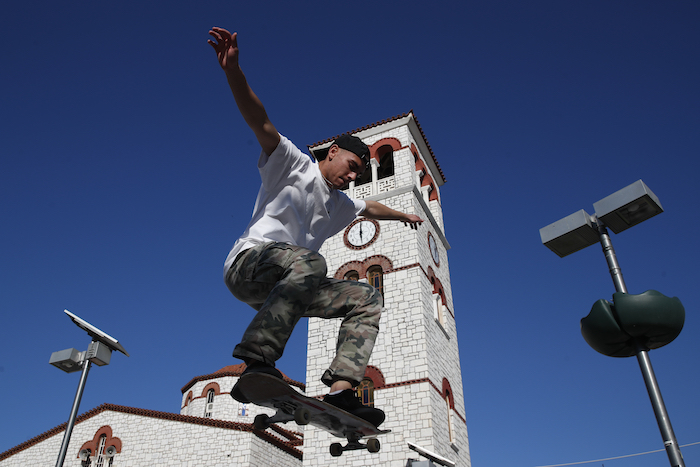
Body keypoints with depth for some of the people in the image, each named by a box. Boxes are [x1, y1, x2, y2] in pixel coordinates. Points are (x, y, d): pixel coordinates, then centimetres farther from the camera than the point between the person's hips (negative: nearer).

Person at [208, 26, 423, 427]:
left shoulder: (341, 205, 26)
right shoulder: (293, 163, 2)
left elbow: (372, 208, 47)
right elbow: (261, 122, -14)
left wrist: (402, 215, 62)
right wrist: (234, 72, -29)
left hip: (290, 287, 8)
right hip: (249, 264, -8)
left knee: (369, 301, -3)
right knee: (307, 260, -39)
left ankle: (340, 389, -20)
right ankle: (256, 362, -46)